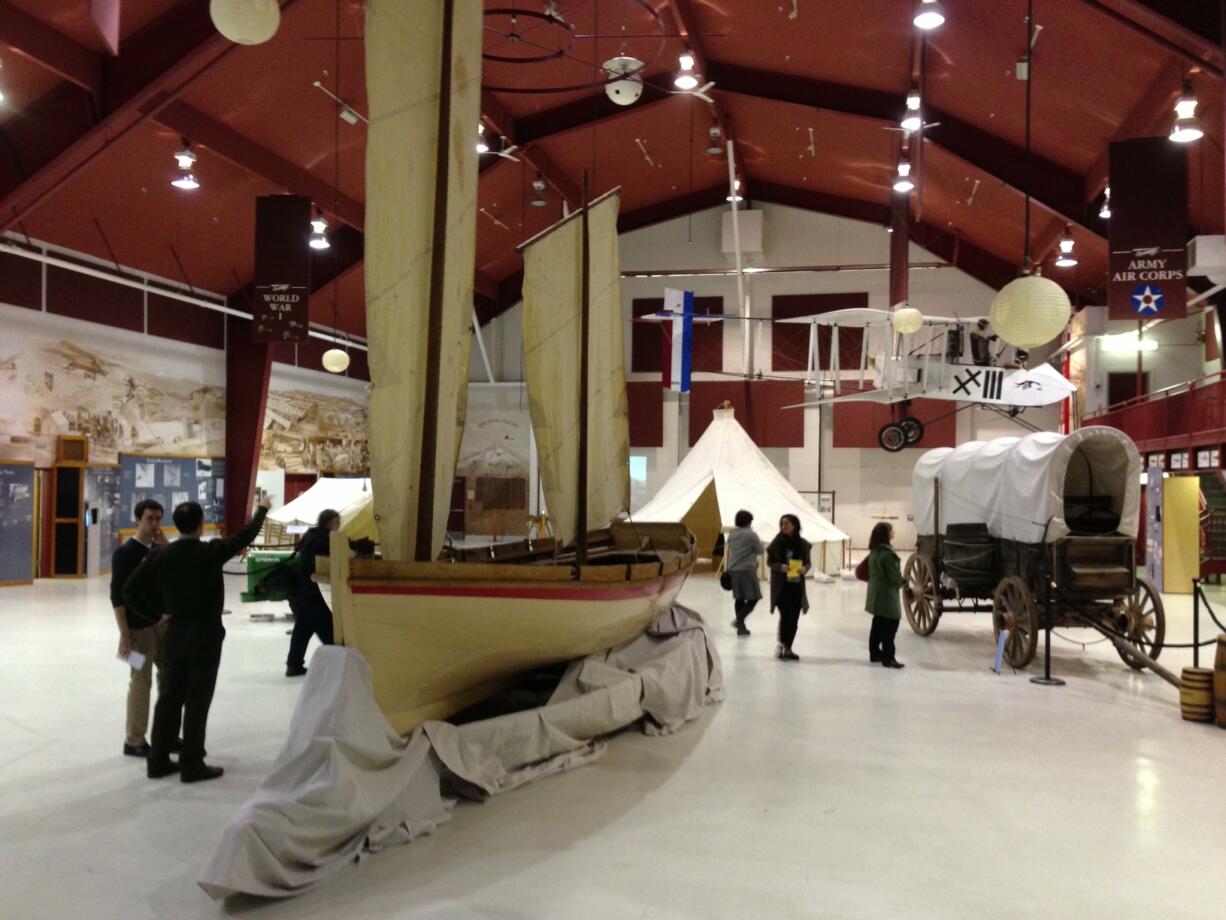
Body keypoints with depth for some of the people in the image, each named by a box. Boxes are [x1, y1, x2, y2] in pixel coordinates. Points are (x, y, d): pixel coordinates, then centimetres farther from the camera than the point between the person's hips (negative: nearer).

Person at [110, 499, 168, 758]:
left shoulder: (159, 549, 7)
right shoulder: (125, 553, -13)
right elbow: (117, 596, -16)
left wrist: (166, 546, -9)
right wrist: (124, 634, -19)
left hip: (161, 620, 7)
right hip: (139, 627, -7)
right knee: (141, 682, -1)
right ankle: (134, 741, 11)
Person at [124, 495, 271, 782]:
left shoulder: (160, 554, -1)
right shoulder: (211, 552, -12)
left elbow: (130, 590, -1)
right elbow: (246, 535, 2)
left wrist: (156, 611, 12)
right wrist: (262, 509, 19)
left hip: (175, 633, 5)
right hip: (205, 635, -4)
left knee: (169, 697, 12)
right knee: (197, 701, 1)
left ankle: (158, 761, 18)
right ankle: (192, 765, 6)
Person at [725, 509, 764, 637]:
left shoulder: (731, 535, 9)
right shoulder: (751, 535, -11)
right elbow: (761, 551, -2)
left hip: (733, 570, 7)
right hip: (747, 570, -7)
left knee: (739, 598, 11)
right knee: (753, 598, -2)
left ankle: (741, 627, 13)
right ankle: (739, 619, -17)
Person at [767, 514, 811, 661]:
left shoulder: (802, 543, 2)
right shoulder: (777, 542, -3)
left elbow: (808, 561, 9)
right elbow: (770, 562, 1)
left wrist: (805, 568, -13)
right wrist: (780, 567, -18)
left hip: (797, 584, 3)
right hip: (781, 584, -3)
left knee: (794, 618, 6)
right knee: (786, 614, -13)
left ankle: (788, 648, 17)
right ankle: (782, 645, 2)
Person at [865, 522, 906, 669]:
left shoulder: (874, 551, 9)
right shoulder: (887, 553, -20)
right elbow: (894, 575, -19)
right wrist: (903, 581, 2)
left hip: (876, 594, 10)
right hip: (886, 594, -9)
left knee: (878, 624, 16)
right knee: (890, 625, -6)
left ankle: (875, 653, 22)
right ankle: (888, 658, -7)